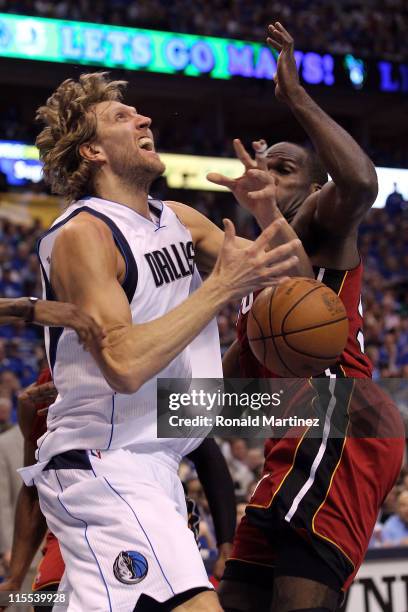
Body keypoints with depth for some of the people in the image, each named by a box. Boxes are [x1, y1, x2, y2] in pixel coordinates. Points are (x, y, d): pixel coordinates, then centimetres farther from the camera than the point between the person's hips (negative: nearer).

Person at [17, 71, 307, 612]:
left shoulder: (179, 219, 11)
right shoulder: (82, 234, -13)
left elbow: (292, 271, 13)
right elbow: (125, 365, -26)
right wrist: (223, 286, -22)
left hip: (154, 463, 9)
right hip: (102, 464, -9)